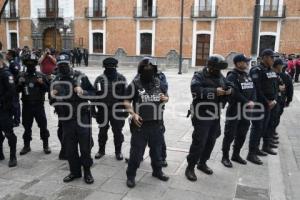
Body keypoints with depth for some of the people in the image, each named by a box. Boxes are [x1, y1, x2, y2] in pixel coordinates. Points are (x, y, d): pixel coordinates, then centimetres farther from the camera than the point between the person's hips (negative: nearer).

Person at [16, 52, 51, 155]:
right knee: (27, 126, 12)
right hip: (26, 106, 2)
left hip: (39, 105, -2)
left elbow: (48, 88, 0)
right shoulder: (21, 76, 3)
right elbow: (17, 90, 6)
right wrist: (19, 84, -13)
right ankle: (26, 146, 26)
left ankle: (46, 145, 20)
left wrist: (42, 83, -18)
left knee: (43, 125, 5)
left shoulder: (41, 75, -2)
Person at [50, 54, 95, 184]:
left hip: (82, 118, -3)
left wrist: (83, 92, -21)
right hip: (66, 120, 3)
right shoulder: (56, 82, 5)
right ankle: (74, 171, 28)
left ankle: (87, 171, 21)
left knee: (85, 147, 4)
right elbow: (54, 102, 13)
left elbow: (93, 93, -3)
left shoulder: (81, 77, -5)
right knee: (70, 148, 11)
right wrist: (52, 97, -9)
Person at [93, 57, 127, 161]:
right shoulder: (99, 79, 0)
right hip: (103, 110, 1)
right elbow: (94, 94, 2)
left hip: (117, 110, -1)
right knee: (102, 131, 14)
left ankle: (118, 151, 24)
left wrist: (125, 109, -2)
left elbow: (125, 94, -1)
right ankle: (101, 150, 31)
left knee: (118, 132, 8)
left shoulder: (121, 78, -2)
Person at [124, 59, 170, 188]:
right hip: (140, 124, -4)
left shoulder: (159, 83, 6)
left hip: (156, 124, 5)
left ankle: (157, 171, 39)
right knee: (136, 151, 3)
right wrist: (133, 114, -20)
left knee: (157, 149, 19)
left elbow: (166, 97, 19)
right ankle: (131, 175, 20)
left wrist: (165, 98, -5)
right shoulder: (135, 84, -8)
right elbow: (126, 101, -6)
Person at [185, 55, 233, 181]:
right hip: (202, 117, -7)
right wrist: (215, 91, -27)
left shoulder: (220, 77, 10)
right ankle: (190, 167, 10)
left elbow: (230, 86, 17)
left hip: (215, 117, 7)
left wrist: (230, 90, -8)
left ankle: (202, 163, 34)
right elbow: (196, 90, -28)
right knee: (199, 142, -4)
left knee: (211, 142, 16)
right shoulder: (199, 76, -11)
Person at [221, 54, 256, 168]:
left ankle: (236, 155, 30)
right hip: (234, 109, -8)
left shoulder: (247, 75, 12)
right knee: (230, 135, 0)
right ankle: (225, 157, 13)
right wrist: (247, 103, -18)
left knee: (242, 134, 15)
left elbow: (253, 89, 7)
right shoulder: (232, 76, -13)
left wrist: (252, 101, -10)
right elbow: (235, 93, -23)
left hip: (246, 110, 8)